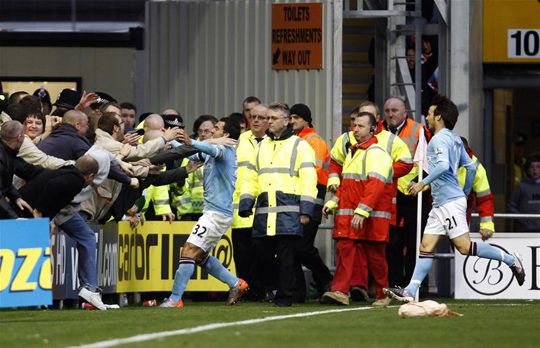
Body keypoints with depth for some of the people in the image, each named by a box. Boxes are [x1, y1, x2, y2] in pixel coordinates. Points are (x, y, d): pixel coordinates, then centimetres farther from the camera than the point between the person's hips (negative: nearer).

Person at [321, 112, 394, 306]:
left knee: (374, 255, 1)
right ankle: (340, 292, -14)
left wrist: (361, 212, -26)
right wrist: (333, 202, 13)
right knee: (344, 249, -6)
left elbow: (375, 186, -19)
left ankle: (383, 295, 14)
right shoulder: (352, 152, 21)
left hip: (371, 217, -8)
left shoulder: (376, 153, -9)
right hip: (347, 215, 8)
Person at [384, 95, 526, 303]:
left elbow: (443, 165, -27)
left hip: (450, 201, -10)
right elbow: (471, 167, 20)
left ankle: (510, 260, -2)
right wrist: (465, 192, 27)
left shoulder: (440, 139, -11)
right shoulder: (455, 139, 17)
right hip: (441, 203, 10)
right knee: (426, 247, 3)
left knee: (464, 247, -11)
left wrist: (423, 183, -21)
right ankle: (410, 292, -1)